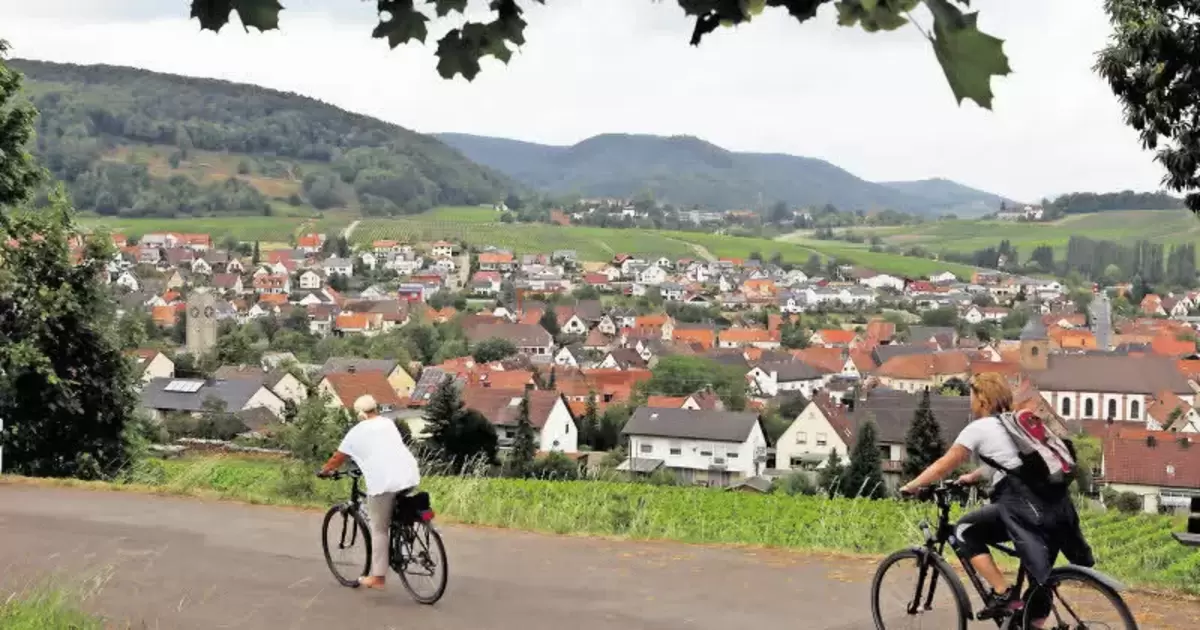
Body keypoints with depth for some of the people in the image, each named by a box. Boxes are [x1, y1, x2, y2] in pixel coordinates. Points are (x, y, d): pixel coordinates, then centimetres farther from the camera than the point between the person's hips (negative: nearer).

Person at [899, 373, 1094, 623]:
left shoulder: (979, 428, 2)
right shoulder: (1016, 422, 24)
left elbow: (943, 466, 7)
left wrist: (910, 486, 18)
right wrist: (971, 477, 48)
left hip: (1025, 506, -8)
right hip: (1057, 504, 8)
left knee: (965, 531, 7)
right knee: (1040, 575, 16)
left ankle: (1003, 594, 1)